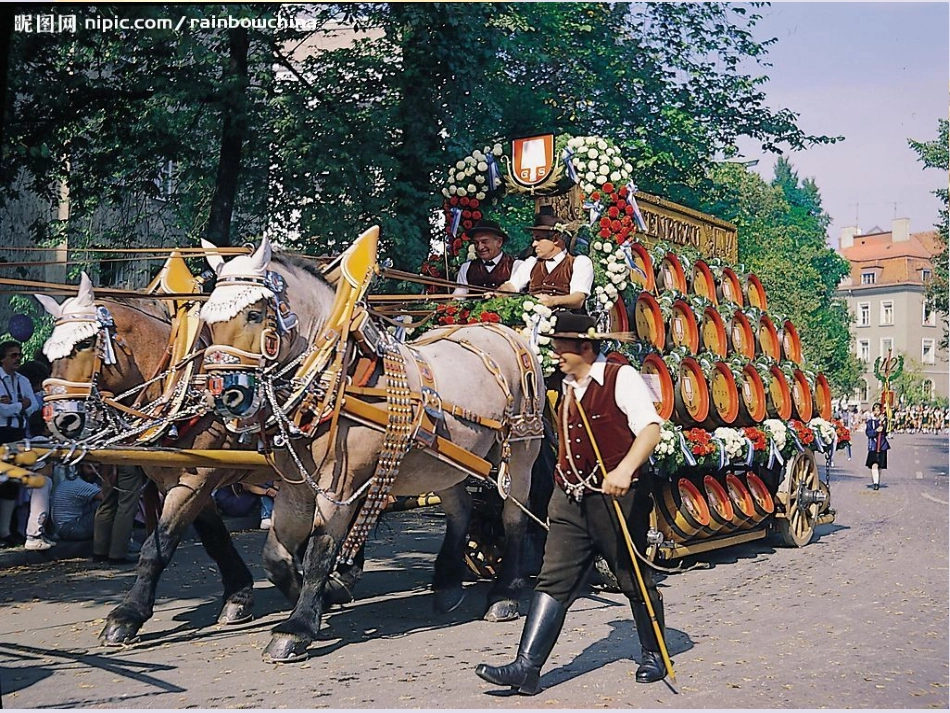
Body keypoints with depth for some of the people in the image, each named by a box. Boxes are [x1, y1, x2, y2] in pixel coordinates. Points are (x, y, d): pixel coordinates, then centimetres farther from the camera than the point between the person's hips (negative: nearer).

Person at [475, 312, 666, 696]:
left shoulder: (621, 378, -7)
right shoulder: (568, 389, 15)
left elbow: (650, 428, -18)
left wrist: (625, 469, -33)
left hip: (616, 498, -6)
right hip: (570, 501, 6)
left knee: (634, 580, 9)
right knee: (554, 580, -2)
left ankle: (653, 655, 29)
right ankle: (527, 666, -5)